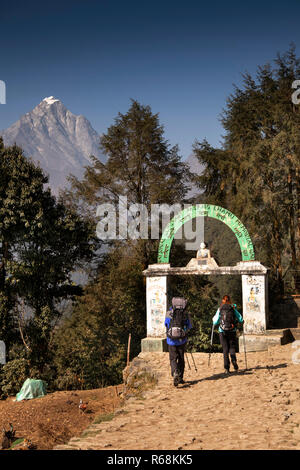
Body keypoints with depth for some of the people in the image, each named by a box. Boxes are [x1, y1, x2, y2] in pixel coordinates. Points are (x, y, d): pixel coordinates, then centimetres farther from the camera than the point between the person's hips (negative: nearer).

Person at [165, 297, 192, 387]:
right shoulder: (186, 315, -5)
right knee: (181, 359, 16)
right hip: (182, 341, 1)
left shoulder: (169, 314, -6)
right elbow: (189, 326, 9)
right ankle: (180, 378, 21)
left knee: (173, 359, 5)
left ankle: (175, 374, -20)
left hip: (171, 341, -1)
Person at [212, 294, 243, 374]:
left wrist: (213, 319, 23)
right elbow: (240, 319, 2)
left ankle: (226, 368, -2)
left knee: (225, 349, 5)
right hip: (232, 331, 0)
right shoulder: (233, 308, 0)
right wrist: (241, 321, 25)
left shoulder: (220, 309, -1)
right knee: (232, 347, 12)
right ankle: (234, 361, -14)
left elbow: (215, 322, 1)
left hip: (222, 332, 0)